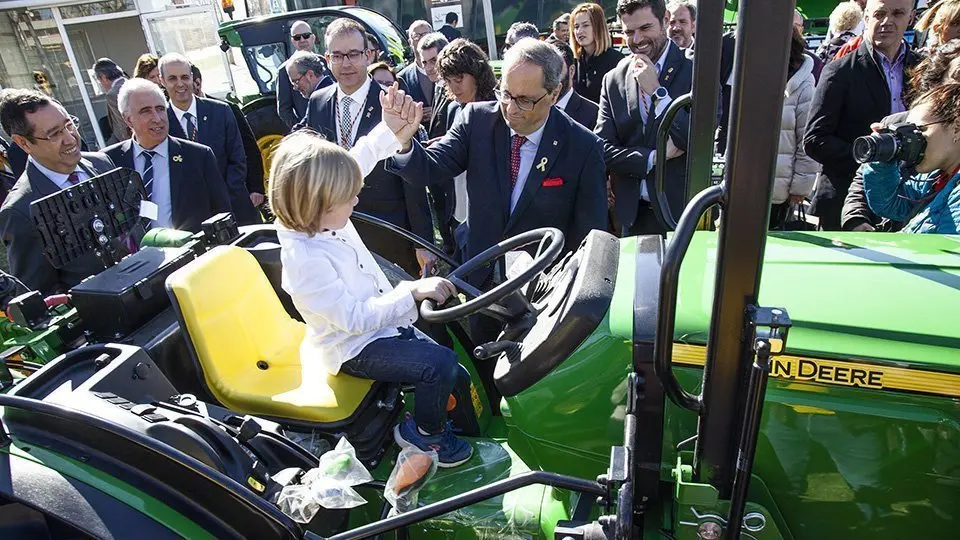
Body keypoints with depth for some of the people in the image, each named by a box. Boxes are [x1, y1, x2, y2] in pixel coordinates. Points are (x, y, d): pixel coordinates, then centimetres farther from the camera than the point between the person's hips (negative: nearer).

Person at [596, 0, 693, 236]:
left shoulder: (697, 71, -6)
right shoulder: (613, 80, 3)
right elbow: (604, 149, -1)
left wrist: (656, 90, -16)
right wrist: (654, 157, -14)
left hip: (682, 210, -3)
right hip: (632, 212, 3)